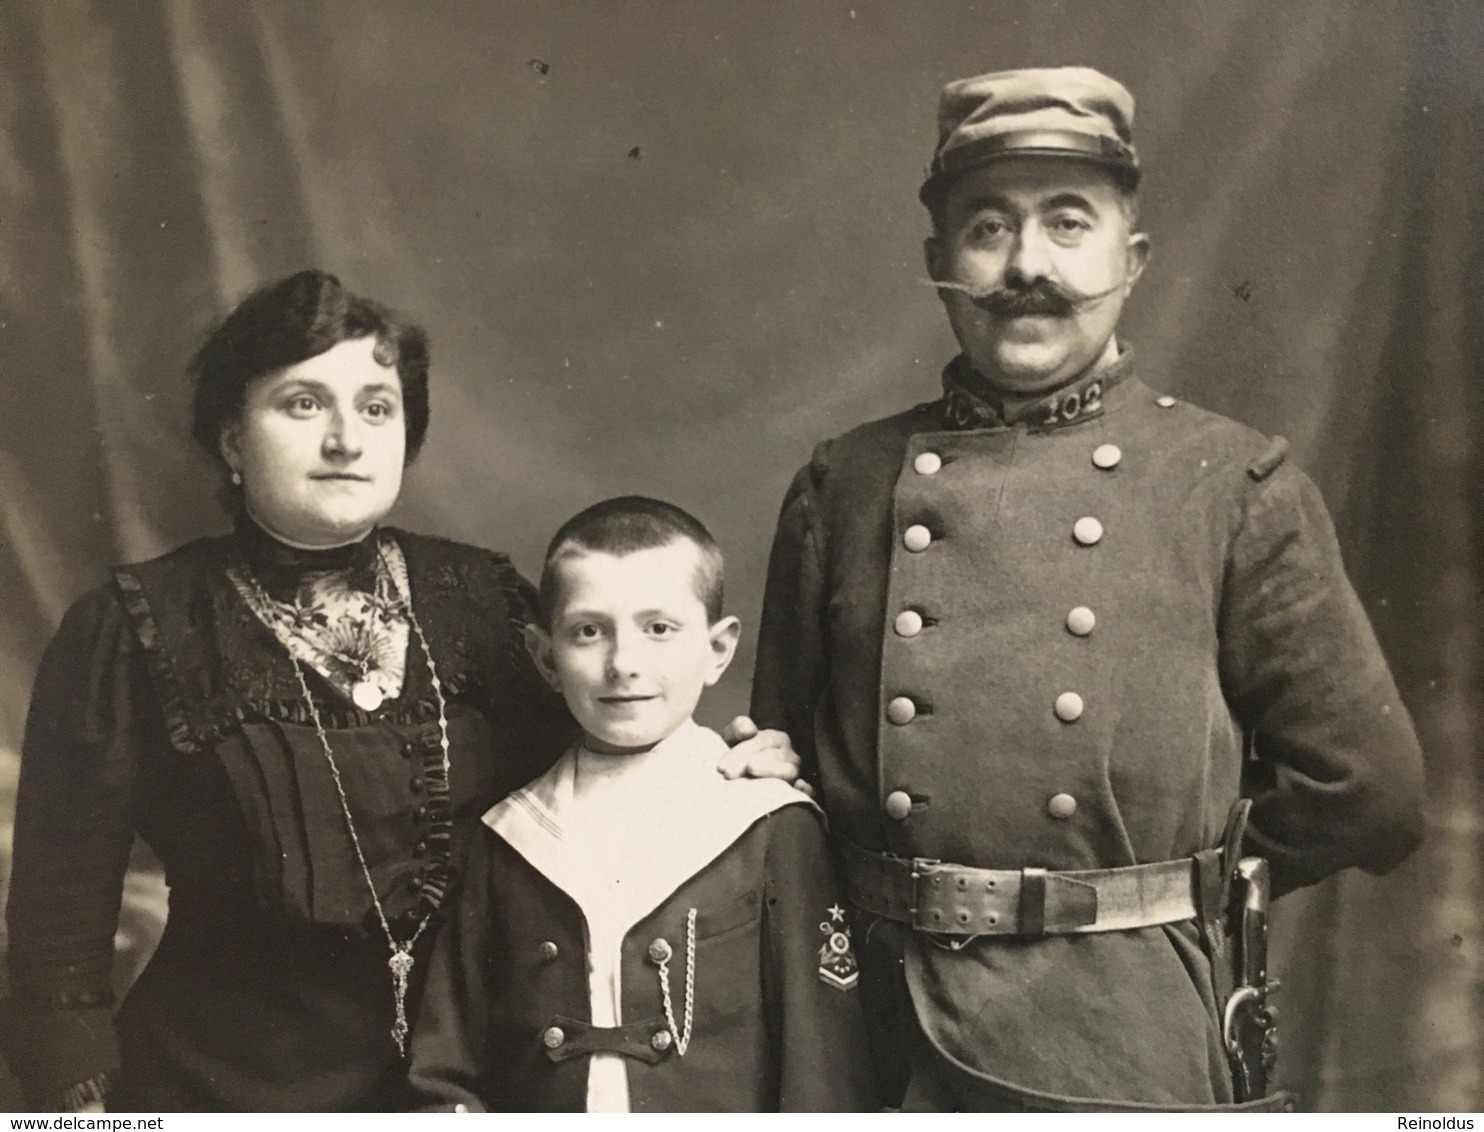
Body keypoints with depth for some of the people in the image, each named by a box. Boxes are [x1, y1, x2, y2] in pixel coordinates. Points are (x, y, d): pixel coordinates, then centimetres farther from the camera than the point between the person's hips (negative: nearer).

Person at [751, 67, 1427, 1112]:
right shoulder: (844, 487, 1)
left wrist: (1185, 881, 5)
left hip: (1137, 1043, -2)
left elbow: (1368, 798, 0)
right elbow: (779, 765, 8)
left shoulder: (1238, 487, -4)